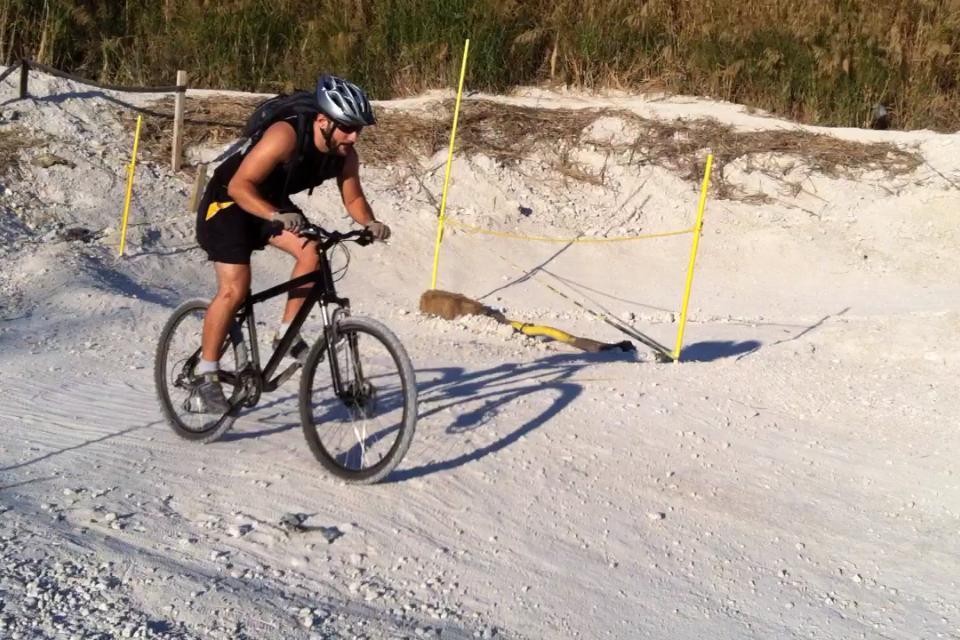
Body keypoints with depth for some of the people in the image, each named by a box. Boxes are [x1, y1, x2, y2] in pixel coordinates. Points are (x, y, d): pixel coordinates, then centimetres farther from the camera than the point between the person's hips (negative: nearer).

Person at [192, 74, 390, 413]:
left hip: (273, 202, 6)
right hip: (228, 202, -6)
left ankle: (287, 333, -2)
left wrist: (370, 223, -22)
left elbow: (353, 198, 0)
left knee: (312, 251, -18)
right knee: (235, 289, -16)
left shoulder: (344, 154, -14)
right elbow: (239, 186, -35)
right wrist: (276, 216, -51)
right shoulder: (286, 136, -33)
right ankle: (206, 378, -4)